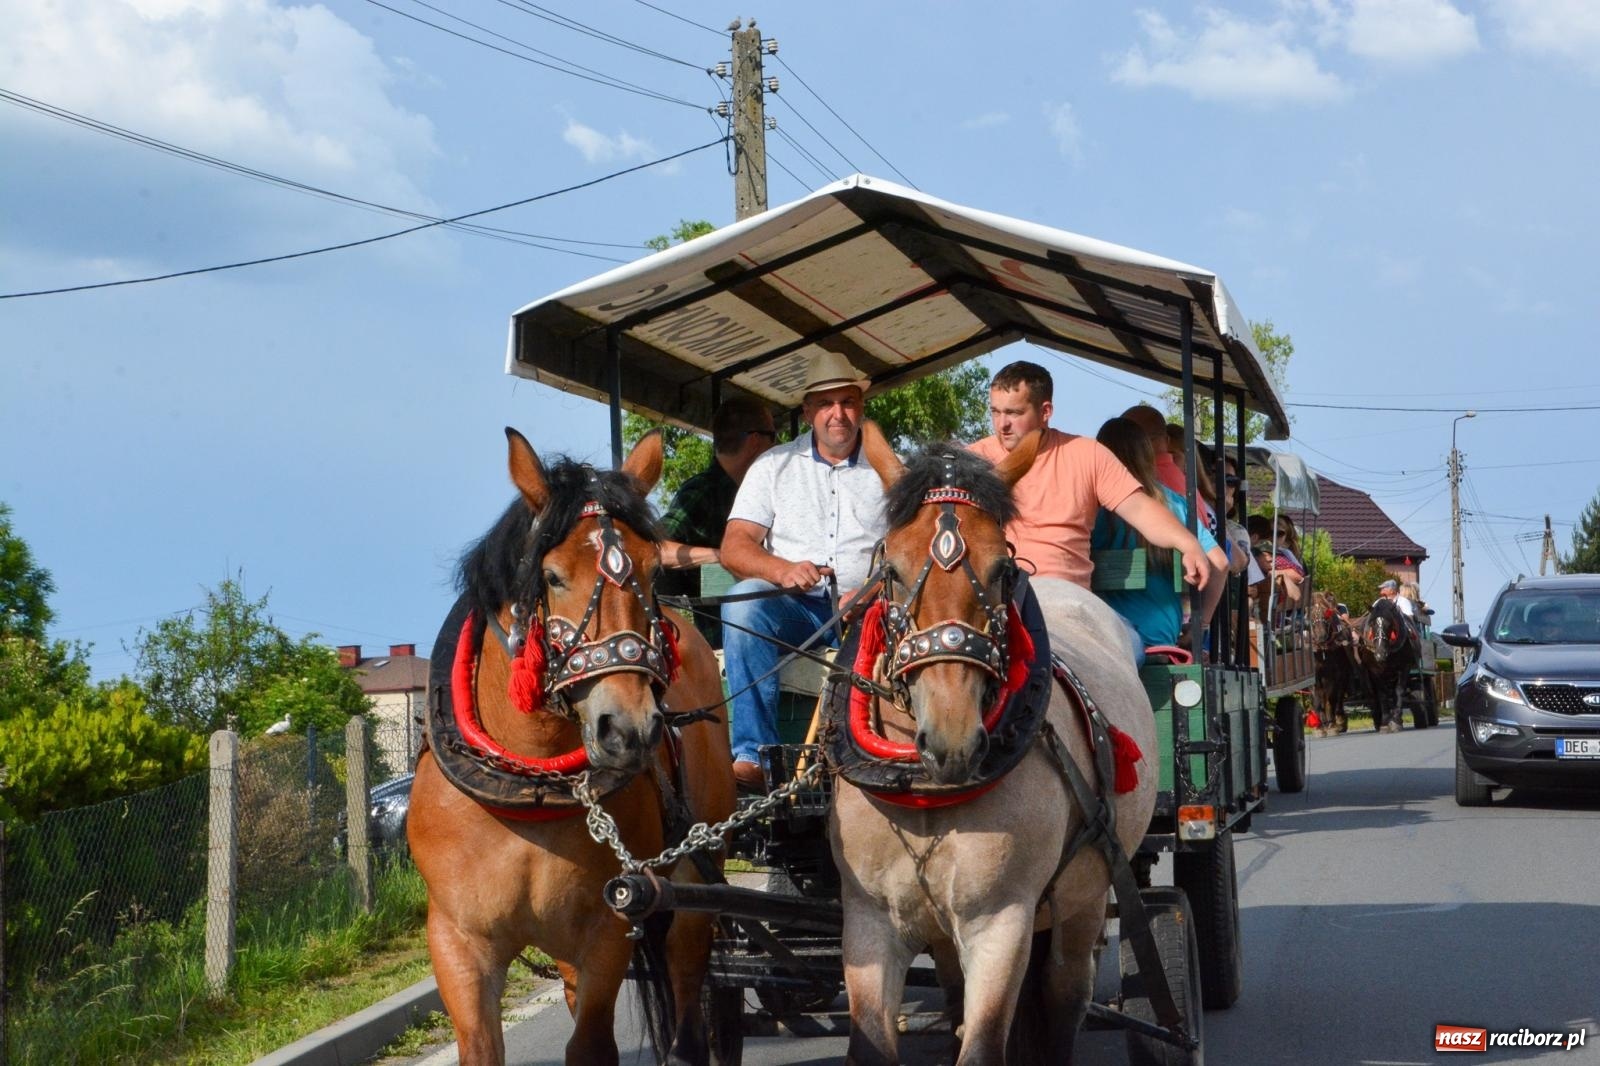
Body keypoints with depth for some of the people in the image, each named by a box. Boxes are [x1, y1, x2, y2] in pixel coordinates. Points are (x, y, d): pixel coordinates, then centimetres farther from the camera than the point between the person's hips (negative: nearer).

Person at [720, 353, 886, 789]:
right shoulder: (774, 467, 14)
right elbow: (734, 548, 4)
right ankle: (753, 754, -38)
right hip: (792, 607, 1)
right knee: (744, 599, -32)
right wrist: (782, 570, -18)